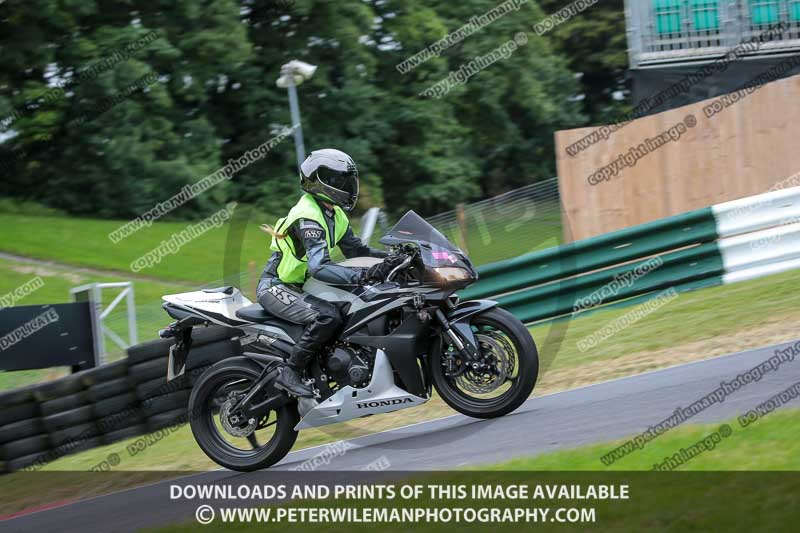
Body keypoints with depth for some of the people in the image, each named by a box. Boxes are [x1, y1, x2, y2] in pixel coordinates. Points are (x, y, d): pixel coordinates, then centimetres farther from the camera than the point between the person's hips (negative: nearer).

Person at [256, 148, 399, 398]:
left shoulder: (335, 214, 8)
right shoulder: (308, 218, -24)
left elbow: (355, 249, 17)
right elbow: (319, 267, -37)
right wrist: (362, 275, -47)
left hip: (299, 287, 10)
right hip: (275, 287, -10)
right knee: (328, 316, -31)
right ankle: (290, 373, -26)